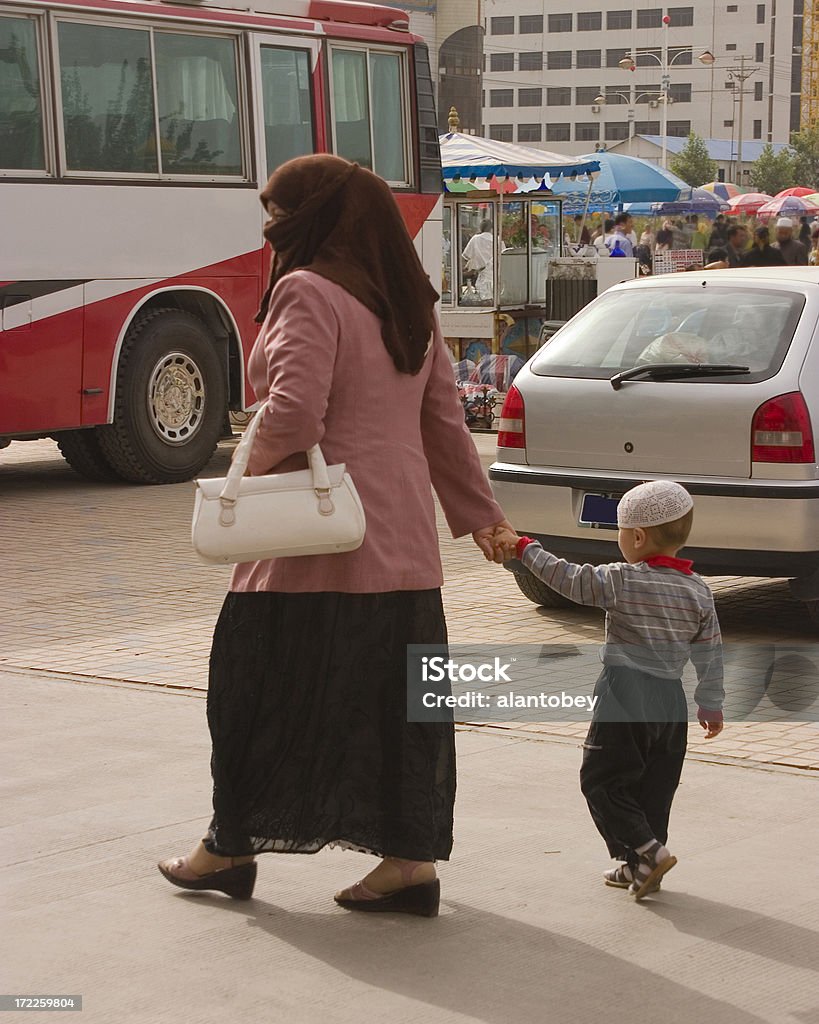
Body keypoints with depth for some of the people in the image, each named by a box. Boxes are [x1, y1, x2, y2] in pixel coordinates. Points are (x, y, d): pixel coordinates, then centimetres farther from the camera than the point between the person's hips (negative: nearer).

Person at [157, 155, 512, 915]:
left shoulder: (308, 294, -12)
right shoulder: (410, 306, 12)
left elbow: (294, 413, -23)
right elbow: (444, 422, 15)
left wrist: (248, 489, -7)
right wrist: (477, 510, 23)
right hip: (402, 541, 7)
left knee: (261, 683, 7)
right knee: (392, 694, 11)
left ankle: (231, 846, 19)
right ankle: (412, 858, 12)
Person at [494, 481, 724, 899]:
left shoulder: (621, 581, -11)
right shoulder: (698, 591, 5)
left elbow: (569, 578, -7)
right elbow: (710, 655, 8)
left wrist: (524, 548, 3)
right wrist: (711, 705, 19)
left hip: (624, 694, -6)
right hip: (671, 699, 6)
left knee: (603, 779, 2)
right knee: (655, 785, 13)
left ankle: (649, 850, -10)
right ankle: (638, 867, 18)